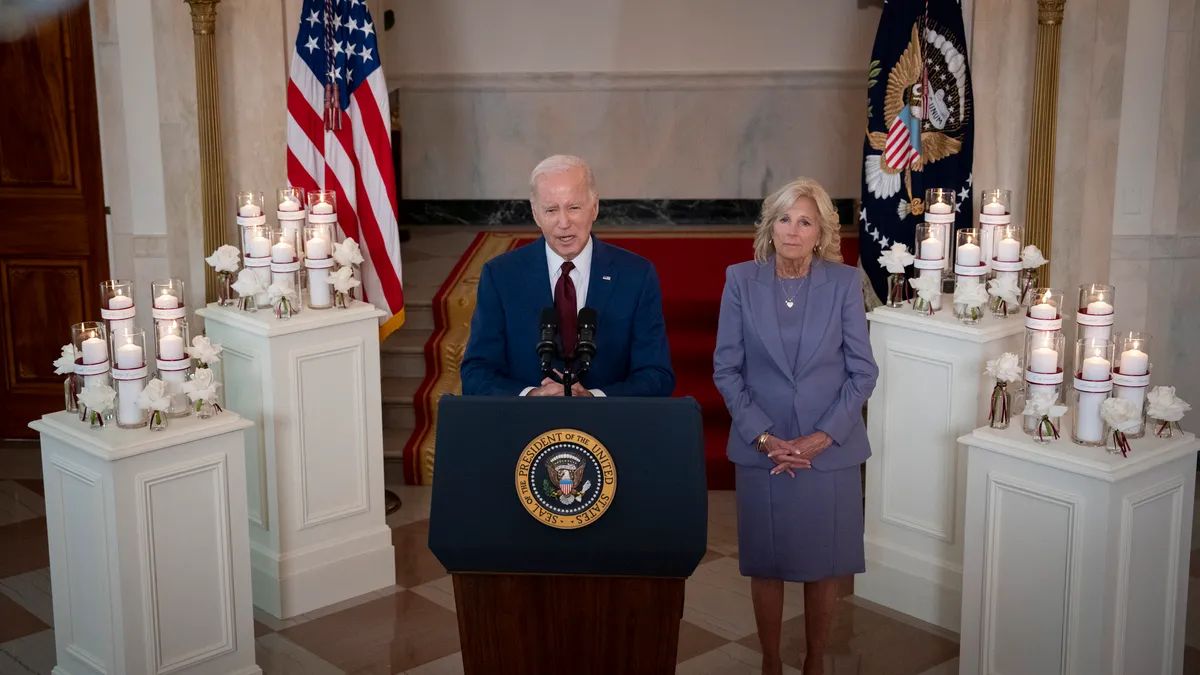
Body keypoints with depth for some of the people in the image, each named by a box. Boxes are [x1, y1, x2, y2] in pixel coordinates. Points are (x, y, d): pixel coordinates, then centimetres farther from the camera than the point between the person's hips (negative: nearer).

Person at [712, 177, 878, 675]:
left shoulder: (844, 283, -4)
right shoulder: (741, 280, -3)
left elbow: (862, 371, -3)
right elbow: (726, 369, -3)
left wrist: (821, 438, -12)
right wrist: (764, 437, -11)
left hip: (830, 449, 0)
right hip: (760, 448, 0)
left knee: (825, 563, 9)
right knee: (765, 562, 9)